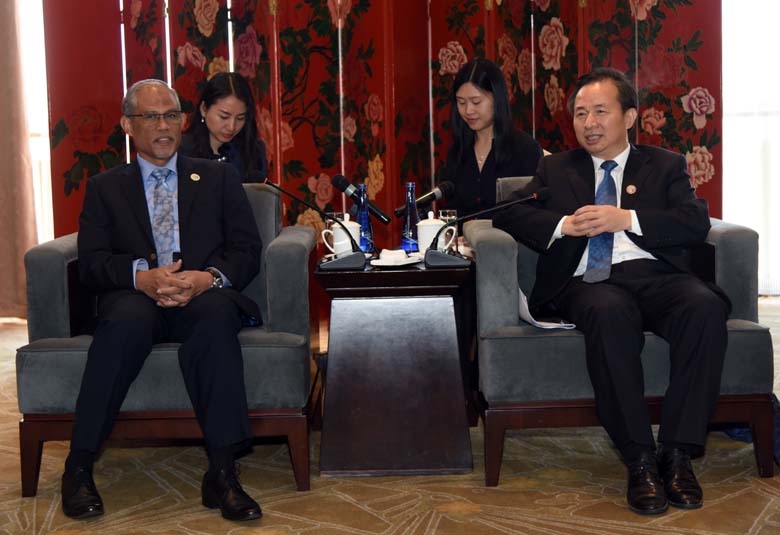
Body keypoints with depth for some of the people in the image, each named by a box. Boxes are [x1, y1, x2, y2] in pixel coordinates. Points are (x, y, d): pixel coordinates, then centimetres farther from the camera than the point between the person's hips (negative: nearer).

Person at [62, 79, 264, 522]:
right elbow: (91, 262, 5)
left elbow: (248, 251, 8)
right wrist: (141, 276, -17)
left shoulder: (219, 178, 19)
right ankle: (79, 467, -27)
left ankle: (222, 473, -37)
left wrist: (209, 278, -15)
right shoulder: (105, 187, 19)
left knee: (216, 311, -36)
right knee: (128, 318, -36)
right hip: (136, 299, 0)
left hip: (205, 298, 0)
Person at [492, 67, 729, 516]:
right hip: (590, 281, -1)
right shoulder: (557, 169, 24)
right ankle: (640, 459, -32)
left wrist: (626, 219, -8)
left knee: (705, 307, -33)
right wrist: (564, 225, -5)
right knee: (609, 312, -38)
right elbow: (508, 213, 12)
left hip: (656, 275, 1)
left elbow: (697, 223, 5)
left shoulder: (666, 165, 21)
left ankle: (678, 453, -26)